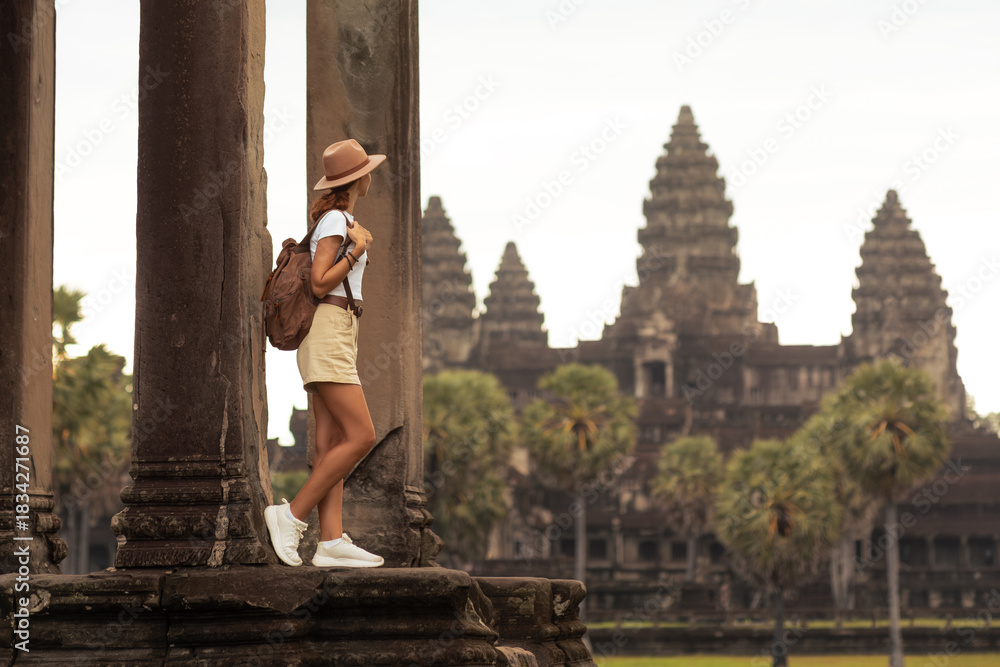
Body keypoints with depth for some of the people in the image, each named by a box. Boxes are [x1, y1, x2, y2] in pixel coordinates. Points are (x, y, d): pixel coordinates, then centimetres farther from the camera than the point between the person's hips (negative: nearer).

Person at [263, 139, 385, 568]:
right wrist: (356, 250, -13)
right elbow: (320, 284, -15)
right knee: (360, 436, -15)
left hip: (338, 335, 10)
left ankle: (331, 541, -10)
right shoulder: (335, 220, -8)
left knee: (332, 440, -2)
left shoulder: (342, 219, 20)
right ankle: (291, 516, -13)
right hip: (329, 331, -10)